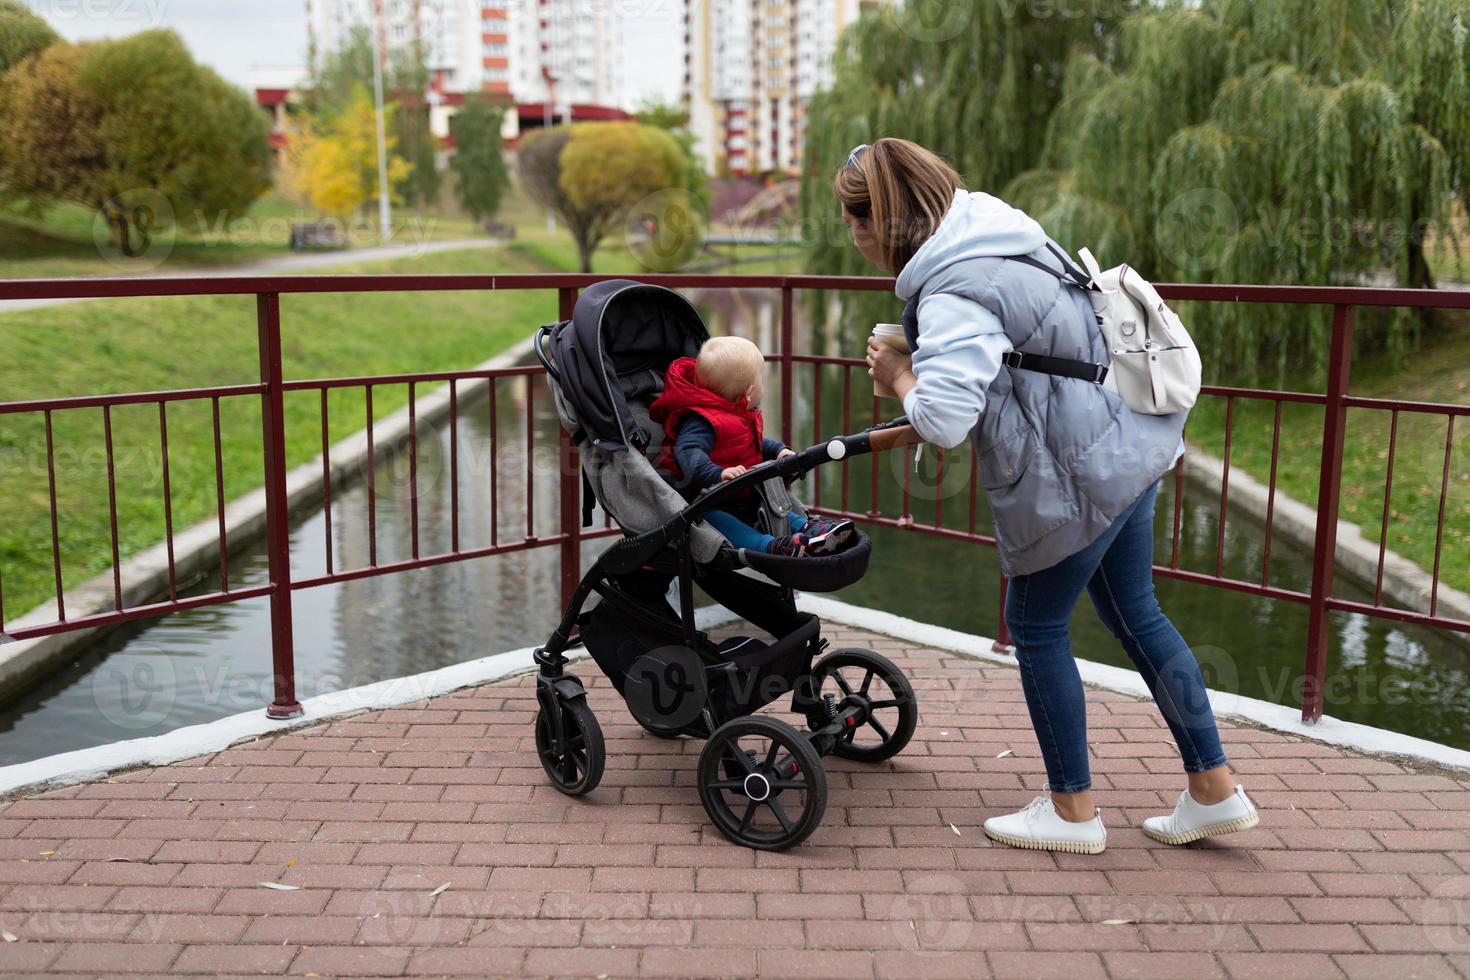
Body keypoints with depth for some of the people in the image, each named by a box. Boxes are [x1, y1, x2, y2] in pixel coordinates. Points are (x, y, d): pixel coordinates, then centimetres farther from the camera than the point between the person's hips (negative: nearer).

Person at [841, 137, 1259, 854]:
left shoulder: (955, 294, -23)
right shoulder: (993, 227, 6)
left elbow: (943, 421, -33)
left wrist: (899, 376, -15)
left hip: (1079, 474, -10)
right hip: (1127, 445, 10)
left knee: (1035, 626, 8)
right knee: (1134, 613, 19)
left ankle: (1073, 810, 23)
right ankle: (1214, 789, 28)